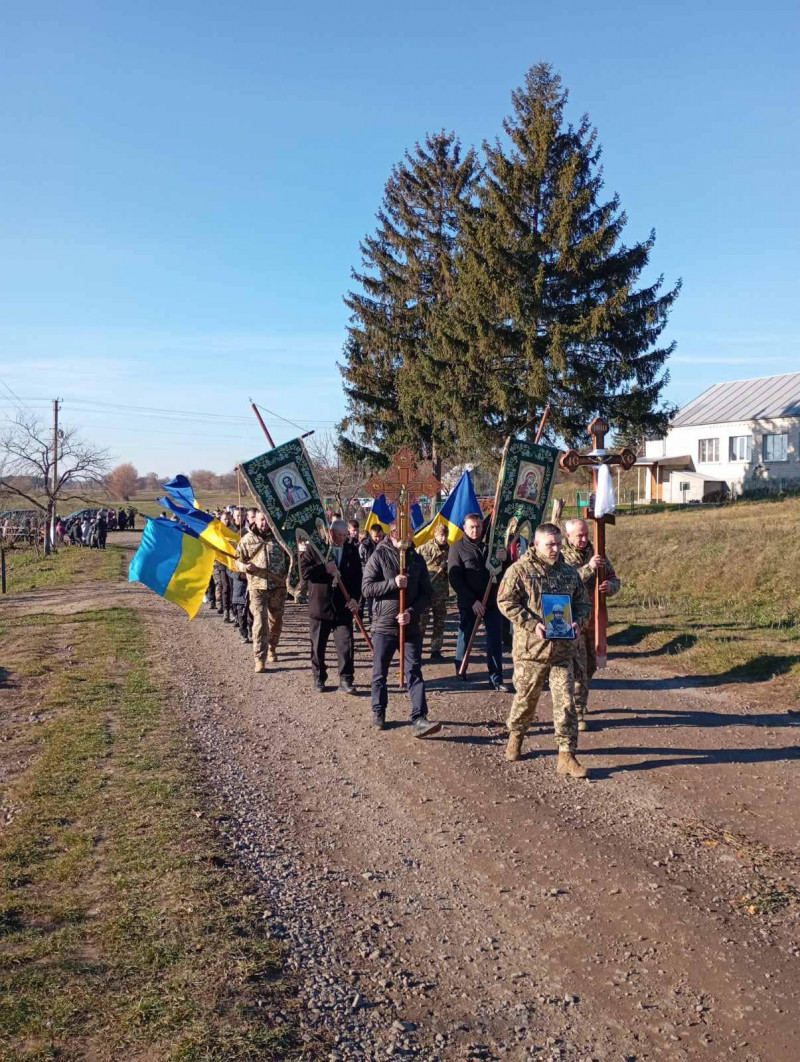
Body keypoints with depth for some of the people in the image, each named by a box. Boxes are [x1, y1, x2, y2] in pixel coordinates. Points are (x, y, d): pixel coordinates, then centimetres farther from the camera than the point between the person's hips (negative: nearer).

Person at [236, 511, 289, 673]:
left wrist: (287, 576, 5)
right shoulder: (247, 539, 3)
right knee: (260, 622, -9)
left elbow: (288, 558, 14)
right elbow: (238, 560, 7)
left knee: (276, 621, 12)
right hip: (257, 587, -2)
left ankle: (272, 648, 35)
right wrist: (246, 566, -14)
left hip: (278, 586, 2)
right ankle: (260, 659, -5)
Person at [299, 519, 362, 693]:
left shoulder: (352, 551, 5)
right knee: (318, 646, 10)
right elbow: (304, 572, -9)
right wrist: (324, 568, -21)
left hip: (343, 607, 1)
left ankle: (345, 680, 3)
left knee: (346, 644, -5)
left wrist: (355, 597, -8)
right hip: (319, 606, -1)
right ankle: (319, 677, 25)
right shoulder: (314, 548, -3)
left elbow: (358, 576, 5)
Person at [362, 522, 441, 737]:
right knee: (380, 674, 10)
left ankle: (419, 719, -5)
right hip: (383, 625, -2)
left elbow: (426, 593, 4)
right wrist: (393, 583, -20)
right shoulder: (379, 556, -4)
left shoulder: (417, 559, 5)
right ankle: (378, 713, 27)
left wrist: (412, 612, -12)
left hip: (410, 627, 2)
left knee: (414, 673, -3)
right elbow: (366, 589, -9)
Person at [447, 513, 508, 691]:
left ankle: (496, 679, 7)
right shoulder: (457, 549, -1)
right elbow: (455, 579, -8)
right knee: (465, 638, 6)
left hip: (492, 602, 3)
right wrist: (473, 601, -15)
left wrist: (504, 559, -11)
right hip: (469, 603, -3)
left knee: (495, 641, 2)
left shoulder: (491, 545, 11)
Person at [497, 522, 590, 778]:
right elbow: (505, 602, -10)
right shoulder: (520, 570, -6)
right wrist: (532, 624, -19)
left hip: (563, 650, 3)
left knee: (565, 702, 0)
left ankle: (566, 756, 5)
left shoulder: (569, 572, 10)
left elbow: (582, 601, 19)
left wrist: (578, 621, -3)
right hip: (530, 648, -3)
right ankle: (516, 735, 39)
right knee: (525, 698, 12)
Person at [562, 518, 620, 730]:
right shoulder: (562, 556, -8)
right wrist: (589, 568, -33)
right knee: (577, 666, -7)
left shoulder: (597, 553, 8)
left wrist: (610, 586, -15)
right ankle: (577, 712, -1)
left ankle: (580, 702, 37)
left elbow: (615, 580, 9)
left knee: (590, 665, 17)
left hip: (594, 618, 6)